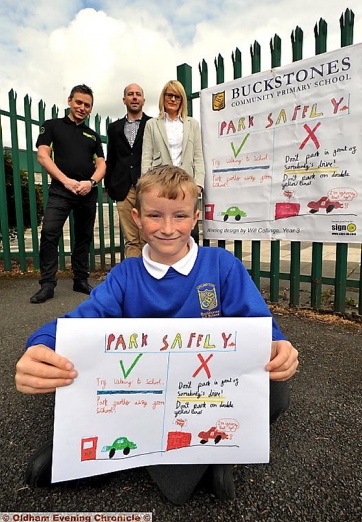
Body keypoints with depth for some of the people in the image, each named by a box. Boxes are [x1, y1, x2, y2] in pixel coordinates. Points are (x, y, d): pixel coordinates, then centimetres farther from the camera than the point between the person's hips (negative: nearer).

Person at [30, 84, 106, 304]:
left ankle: (81, 280, 16)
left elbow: (101, 164, 11)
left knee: (84, 236, 6)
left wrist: (91, 182, -10)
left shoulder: (93, 135, 19)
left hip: (88, 193, 3)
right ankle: (48, 284, -7)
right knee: (49, 233, -14)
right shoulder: (52, 125, 11)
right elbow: (43, 155, 0)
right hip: (60, 190, -3)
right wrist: (66, 180, -13)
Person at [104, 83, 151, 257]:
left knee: (147, 239, -3)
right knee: (130, 241, 4)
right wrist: (109, 186, 11)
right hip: (124, 191, 3)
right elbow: (110, 160, 19)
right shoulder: (114, 127, 18)